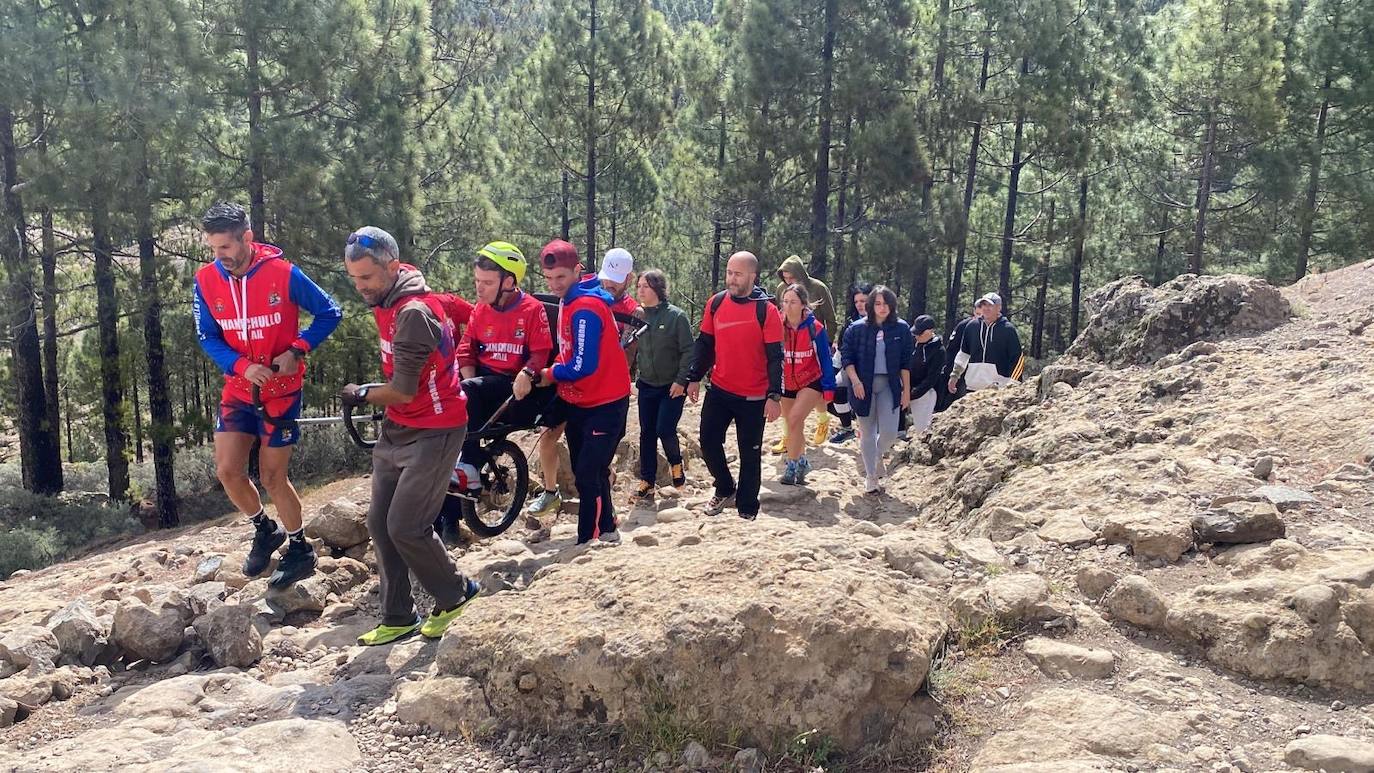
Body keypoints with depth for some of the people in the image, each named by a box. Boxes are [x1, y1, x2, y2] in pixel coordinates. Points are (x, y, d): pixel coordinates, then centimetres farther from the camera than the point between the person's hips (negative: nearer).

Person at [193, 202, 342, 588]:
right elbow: (207, 337, 1)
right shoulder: (206, 281, -6)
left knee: (272, 477, 2)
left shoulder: (284, 274, -16)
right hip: (238, 389, 4)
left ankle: (300, 549, 22)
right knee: (227, 470, -3)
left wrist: (297, 351, -17)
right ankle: (265, 529, 26)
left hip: (281, 391, -4)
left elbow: (330, 313, -6)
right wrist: (242, 366, -17)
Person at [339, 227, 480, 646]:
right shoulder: (389, 300, 4)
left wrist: (362, 395, -5)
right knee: (379, 525, 9)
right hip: (396, 429, 9)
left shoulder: (413, 312, -24)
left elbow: (403, 391, -24)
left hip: (433, 433, -9)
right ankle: (397, 619, 20)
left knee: (405, 528, -8)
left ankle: (455, 594, 16)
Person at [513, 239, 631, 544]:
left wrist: (538, 377, -13)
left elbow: (582, 366, -26)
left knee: (588, 475, -9)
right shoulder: (568, 302, 7)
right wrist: (535, 376, -2)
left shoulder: (586, 308, -22)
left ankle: (588, 543, 0)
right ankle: (606, 531, 31)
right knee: (585, 473, 16)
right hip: (577, 402, 9)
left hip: (605, 404, -9)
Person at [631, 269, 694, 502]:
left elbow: (688, 351, -10)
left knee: (665, 430, -11)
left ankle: (676, 463, 20)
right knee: (646, 433, 7)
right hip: (647, 386, 4)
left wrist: (681, 381, -14)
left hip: (673, 387, -4)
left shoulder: (676, 316, -11)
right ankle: (647, 482, 17)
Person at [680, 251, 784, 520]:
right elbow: (704, 344, 9)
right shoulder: (715, 303, 1)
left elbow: (775, 356, -12)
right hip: (719, 390, 4)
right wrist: (694, 378, 5)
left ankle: (747, 510, 19)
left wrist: (775, 395, -17)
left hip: (754, 396, -4)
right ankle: (725, 490, 30)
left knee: (750, 453, 6)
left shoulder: (766, 310, -12)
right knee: (708, 442, 7)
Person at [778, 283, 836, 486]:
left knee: (794, 420, -21)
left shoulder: (815, 328, -17)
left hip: (811, 382, -4)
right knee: (793, 425, 15)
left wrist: (828, 390, -10)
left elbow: (825, 360, -10)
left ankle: (792, 466, -11)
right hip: (787, 384, 4)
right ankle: (802, 462, 38)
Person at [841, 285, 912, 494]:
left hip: (889, 385, 1)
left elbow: (905, 363, 4)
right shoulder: (857, 329, -3)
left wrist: (906, 390, 3)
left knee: (889, 432, -6)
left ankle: (877, 457, 28)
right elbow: (847, 357, -2)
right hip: (863, 385, -1)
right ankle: (871, 477, 18)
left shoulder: (901, 329, 1)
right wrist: (855, 381, -14)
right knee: (867, 432, 6)